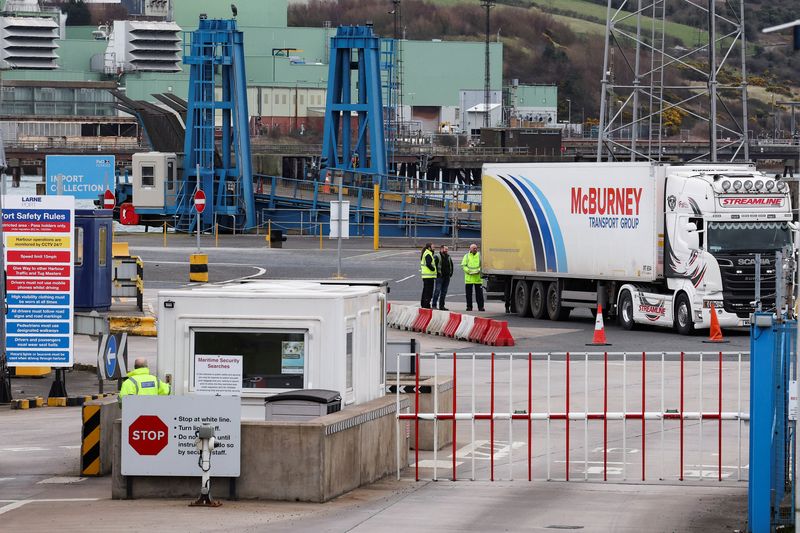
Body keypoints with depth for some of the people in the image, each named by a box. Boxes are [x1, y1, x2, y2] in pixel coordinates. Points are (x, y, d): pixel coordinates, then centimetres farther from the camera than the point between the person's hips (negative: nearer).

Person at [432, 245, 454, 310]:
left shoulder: (448, 257, 16)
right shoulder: (437, 257, -4)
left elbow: (451, 265, 26)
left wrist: (450, 273, 13)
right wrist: (437, 273, -13)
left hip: (447, 277, 7)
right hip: (439, 277, -7)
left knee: (444, 292, 8)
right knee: (437, 291, -11)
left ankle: (441, 306, 13)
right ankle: (434, 305, -10)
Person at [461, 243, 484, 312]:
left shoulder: (480, 255, 8)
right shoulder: (466, 256, 8)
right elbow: (463, 265, 2)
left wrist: (479, 270, -13)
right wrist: (468, 271, -14)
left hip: (478, 277, 0)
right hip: (469, 278, 0)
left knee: (479, 293, -2)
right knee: (469, 293, 3)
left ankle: (480, 306, 1)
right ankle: (469, 306, 10)